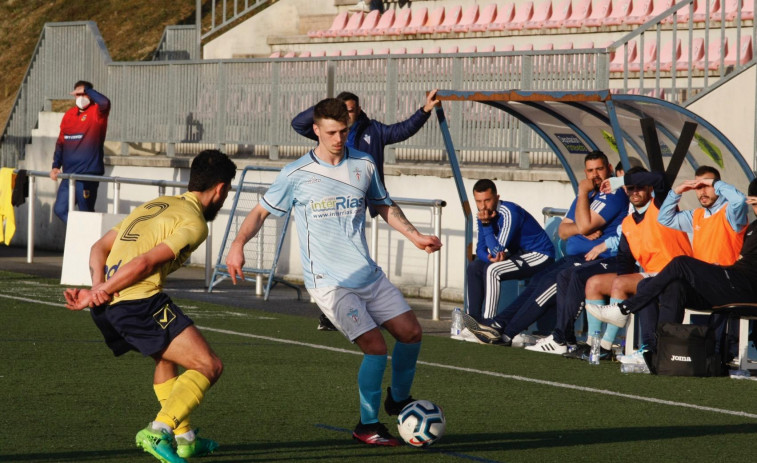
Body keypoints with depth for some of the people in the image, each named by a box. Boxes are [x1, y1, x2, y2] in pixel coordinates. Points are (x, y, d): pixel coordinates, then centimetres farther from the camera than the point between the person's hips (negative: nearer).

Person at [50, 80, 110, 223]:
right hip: (69, 173, 7)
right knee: (60, 209, 7)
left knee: (85, 213, -2)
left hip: (88, 173, -7)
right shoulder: (69, 115, 13)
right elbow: (61, 142, 17)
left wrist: (86, 90, -17)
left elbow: (105, 102, -29)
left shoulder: (96, 112, -5)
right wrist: (56, 166, 9)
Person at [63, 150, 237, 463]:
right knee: (209, 367, -4)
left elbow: (99, 248, 21)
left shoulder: (157, 205, 25)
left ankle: (183, 437, 31)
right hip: (138, 301, -9)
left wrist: (99, 288, 5)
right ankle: (159, 431, -20)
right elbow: (145, 263, -15)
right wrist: (99, 295, -11)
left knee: (168, 354, 31)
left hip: (106, 308, 9)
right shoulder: (194, 222, -2)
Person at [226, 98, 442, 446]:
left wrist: (415, 237, 13)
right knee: (375, 347, -16)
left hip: (368, 275, 5)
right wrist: (238, 244, -15)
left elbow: (384, 206, 22)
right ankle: (367, 426, 2)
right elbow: (261, 211, 1)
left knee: (411, 332, 3)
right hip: (329, 283, -5)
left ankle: (398, 399, 31)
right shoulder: (297, 175, -7)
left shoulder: (364, 165, 6)